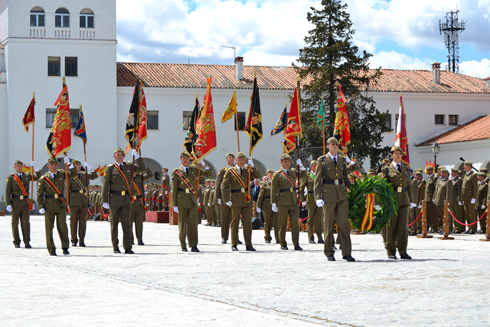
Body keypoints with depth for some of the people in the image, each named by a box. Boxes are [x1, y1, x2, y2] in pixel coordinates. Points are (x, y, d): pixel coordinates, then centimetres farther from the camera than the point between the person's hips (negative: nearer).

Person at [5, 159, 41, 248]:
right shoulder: (10, 177, 1)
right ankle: (16, 242, 14)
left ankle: (27, 242, -5)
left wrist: (35, 168, 3)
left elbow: (38, 178, 18)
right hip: (15, 202, -2)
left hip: (25, 202, 2)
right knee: (15, 223, 5)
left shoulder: (27, 175, 10)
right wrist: (8, 204, -8)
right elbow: (7, 191, -1)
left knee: (25, 222, -5)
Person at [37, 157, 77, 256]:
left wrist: (69, 164, -4)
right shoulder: (43, 179, 1)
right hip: (49, 205, -1)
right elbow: (39, 194, 2)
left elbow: (73, 174, 11)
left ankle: (65, 247, -6)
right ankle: (51, 250, 8)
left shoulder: (61, 173, 10)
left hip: (61, 204, 1)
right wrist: (40, 207, -8)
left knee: (62, 225, -9)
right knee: (49, 227, 2)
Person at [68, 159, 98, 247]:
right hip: (74, 202, -4)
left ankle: (82, 240, 5)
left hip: (84, 201, 4)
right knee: (73, 222, 2)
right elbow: (67, 190, -1)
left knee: (83, 221, 2)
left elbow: (95, 176, 16)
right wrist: (67, 202, -4)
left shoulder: (83, 174, 12)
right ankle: (74, 241, 10)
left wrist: (89, 168, 2)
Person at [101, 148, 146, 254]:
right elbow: (105, 185, -3)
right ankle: (115, 247, 13)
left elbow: (143, 169, 8)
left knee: (126, 223, -3)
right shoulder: (110, 168, -1)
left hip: (126, 199, 2)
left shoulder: (129, 166, 8)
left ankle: (128, 247, -4)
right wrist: (105, 201, -9)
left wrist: (137, 157, -4)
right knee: (114, 223, 5)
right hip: (114, 199, -2)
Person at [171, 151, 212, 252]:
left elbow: (209, 174, 13)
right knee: (182, 223, 3)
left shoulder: (194, 169, 12)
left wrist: (204, 164, -3)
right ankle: (183, 246, 13)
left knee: (193, 222, -7)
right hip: (182, 200, -2)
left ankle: (193, 246, -8)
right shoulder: (176, 172, 3)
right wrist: (174, 204, -4)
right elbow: (174, 189, 1)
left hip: (192, 199, 2)